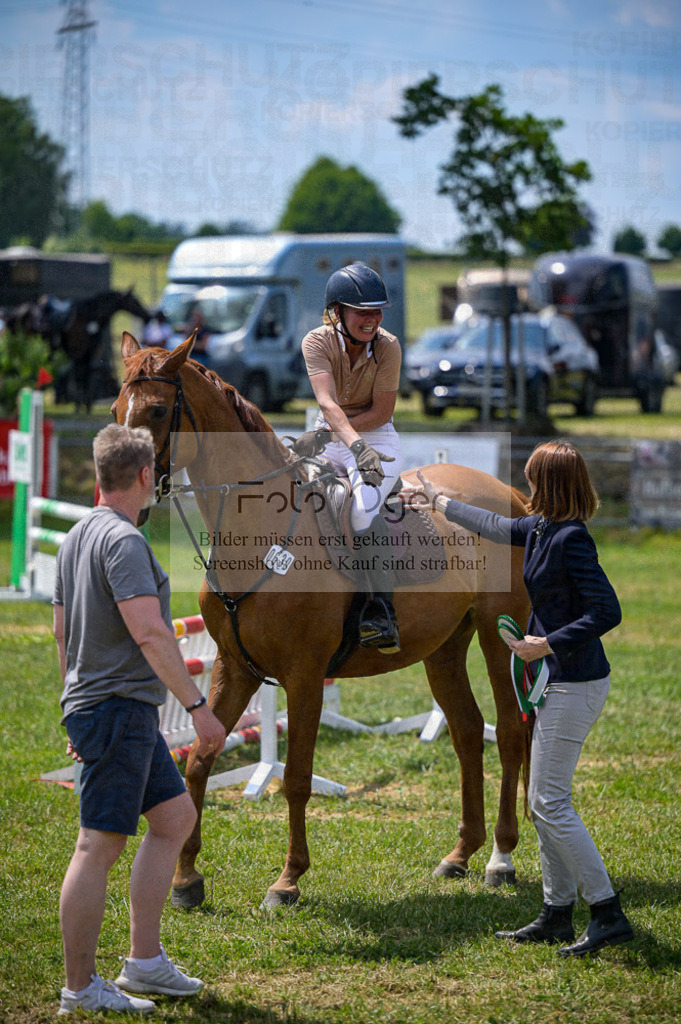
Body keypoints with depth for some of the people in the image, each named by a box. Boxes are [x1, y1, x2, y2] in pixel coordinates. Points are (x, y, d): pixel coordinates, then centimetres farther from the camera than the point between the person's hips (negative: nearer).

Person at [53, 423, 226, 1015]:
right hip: (119, 708, -10)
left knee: (176, 817, 16)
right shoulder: (123, 540, -16)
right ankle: (80, 987, -2)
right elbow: (149, 634, -26)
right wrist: (199, 706, -24)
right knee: (99, 846, -6)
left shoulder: (77, 538, 14)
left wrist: (79, 710, 28)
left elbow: (63, 633, 21)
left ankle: (145, 961, 17)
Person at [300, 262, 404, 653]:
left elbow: (381, 412, -12)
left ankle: (381, 610, -31)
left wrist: (323, 433, -20)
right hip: (331, 439, 3)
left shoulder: (387, 347, -14)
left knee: (365, 505, -30)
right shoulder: (317, 342, -14)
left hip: (379, 439, -3)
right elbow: (328, 403, -30)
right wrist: (355, 445, -47)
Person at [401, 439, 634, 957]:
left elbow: (608, 611, -24)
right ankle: (558, 914, 20)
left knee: (550, 803, -9)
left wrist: (547, 645, -21)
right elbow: (497, 526, 30)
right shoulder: (540, 529, 9)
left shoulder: (571, 540, -19)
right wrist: (439, 502, 42)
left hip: (574, 685, -10)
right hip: (560, 682, 10)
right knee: (546, 801, 13)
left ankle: (609, 914, -8)